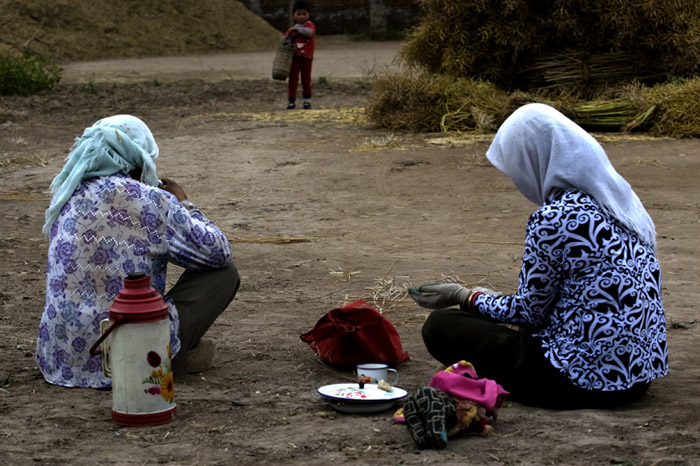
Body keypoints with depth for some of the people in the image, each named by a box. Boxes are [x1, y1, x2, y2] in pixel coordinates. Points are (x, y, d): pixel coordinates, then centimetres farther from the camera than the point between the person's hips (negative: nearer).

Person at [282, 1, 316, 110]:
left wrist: (298, 29, -18)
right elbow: (283, 40, 11)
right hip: (294, 56, 3)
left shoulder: (309, 25, 0)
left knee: (306, 79, 6)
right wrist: (291, 35, -6)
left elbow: (310, 32, -23)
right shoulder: (292, 28, 13)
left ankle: (307, 101, 17)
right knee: (292, 79, -1)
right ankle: (291, 101, 1)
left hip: (306, 57, -3)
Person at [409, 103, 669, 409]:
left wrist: (466, 298, 10)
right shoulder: (619, 201, 7)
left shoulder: (553, 220, -18)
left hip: (586, 379, -9)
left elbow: (529, 312, -7)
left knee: (440, 326, 0)